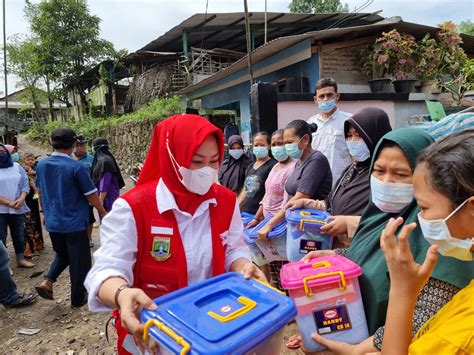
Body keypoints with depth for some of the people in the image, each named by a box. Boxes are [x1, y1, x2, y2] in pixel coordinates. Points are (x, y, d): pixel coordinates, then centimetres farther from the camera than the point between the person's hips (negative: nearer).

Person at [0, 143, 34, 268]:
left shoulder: (17, 167, 6)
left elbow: (25, 185, 5)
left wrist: (21, 199, -11)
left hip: (17, 209, 3)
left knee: (19, 235, 14)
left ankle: (21, 259, 27)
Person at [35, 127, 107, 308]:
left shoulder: (41, 165, 0)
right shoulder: (76, 167, -19)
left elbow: (40, 192, 13)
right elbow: (91, 195, -14)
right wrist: (103, 212, 2)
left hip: (52, 222, 6)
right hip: (74, 222, -6)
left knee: (62, 254, 28)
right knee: (79, 261, 9)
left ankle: (47, 281, 11)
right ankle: (78, 298, 20)